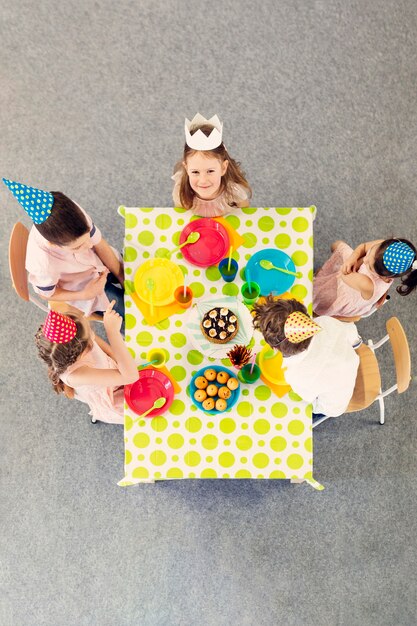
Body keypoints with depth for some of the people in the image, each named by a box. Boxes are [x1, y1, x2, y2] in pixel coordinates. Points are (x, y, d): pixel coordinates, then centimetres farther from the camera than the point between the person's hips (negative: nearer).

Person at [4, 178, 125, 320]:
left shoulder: (74, 212, -36)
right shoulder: (43, 264, -43)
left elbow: (99, 245, -16)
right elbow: (46, 293, -18)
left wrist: (123, 278, -8)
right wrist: (85, 295, -24)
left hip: (98, 260, 4)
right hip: (82, 286, -4)